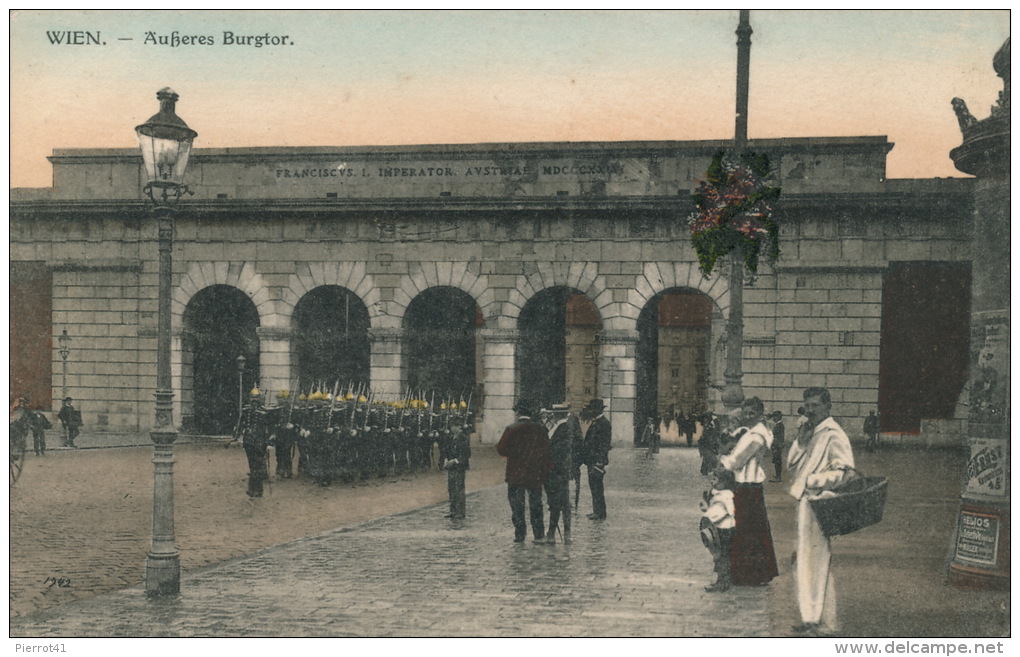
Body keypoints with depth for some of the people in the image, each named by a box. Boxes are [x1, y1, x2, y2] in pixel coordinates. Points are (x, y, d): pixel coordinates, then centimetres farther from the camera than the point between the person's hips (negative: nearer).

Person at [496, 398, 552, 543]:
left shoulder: (511, 429, -9)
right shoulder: (540, 430, 0)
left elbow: (501, 449, -10)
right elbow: (547, 453, 3)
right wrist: (546, 471, 11)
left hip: (515, 475, -3)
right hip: (536, 476, 3)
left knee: (517, 506, 5)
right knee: (536, 505, 12)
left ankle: (520, 535, 4)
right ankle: (539, 534, 11)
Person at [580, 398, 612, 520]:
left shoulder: (604, 424, -15)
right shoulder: (594, 423, 15)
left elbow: (605, 445, -19)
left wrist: (599, 462, -22)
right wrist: (586, 458, 19)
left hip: (597, 461, -10)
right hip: (591, 460, 10)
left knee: (597, 487, -7)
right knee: (593, 486, 14)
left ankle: (600, 513, -2)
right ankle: (596, 511, 21)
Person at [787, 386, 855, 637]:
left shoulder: (833, 435, -13)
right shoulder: (811, 434, 15)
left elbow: (842, 472, -20)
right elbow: (792, 462, 12)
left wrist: (809, 481, -20)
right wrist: (801, 439, -4)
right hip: (805, 504, 9)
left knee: (817, 562, -5)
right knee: (803, 562, 14)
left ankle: (823, 622, 2)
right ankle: (811, 618, 23)